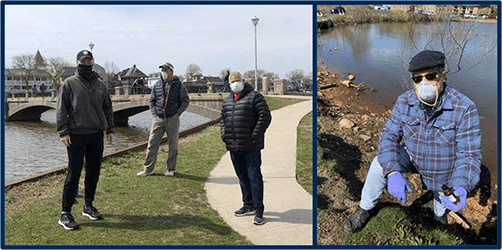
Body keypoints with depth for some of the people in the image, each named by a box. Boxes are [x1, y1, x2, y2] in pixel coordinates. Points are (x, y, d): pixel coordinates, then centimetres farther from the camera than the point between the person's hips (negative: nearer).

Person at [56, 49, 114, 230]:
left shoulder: (100, 85, 13)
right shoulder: (69, 84, 0)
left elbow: (107, 108, 17)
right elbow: (61, 109, -4)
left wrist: (110, 129, 11)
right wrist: (63, 132, -11)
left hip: (96, 135, 5)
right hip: (76, 135, -5)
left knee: (94, 172, 10)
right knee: (74, 173, -6)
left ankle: (88, 206, 24)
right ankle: (65, 213, 2)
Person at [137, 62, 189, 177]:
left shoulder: (179, 85, 1)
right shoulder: (157, 85, 9)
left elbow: (186, 101, 4)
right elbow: (152, 101, 16)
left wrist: (178, 113, -5)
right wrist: (154, 114, 4)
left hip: (172, 119, -2)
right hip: (158, 119, 2)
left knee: (173, 145, 4)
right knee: (152, 143, 1)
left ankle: (170, 169, 16)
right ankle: (148, 169, 9)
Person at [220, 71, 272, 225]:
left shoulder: (254, 97, -4)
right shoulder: (227, 101, 17)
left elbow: (265, 116, -11)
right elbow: (223, 119, 27)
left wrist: (255, 135, -14)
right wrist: (224, 135, 12)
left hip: (251, 147, -7)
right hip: (234, 147, 7)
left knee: (254, 177, -5)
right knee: (242, 177, 15)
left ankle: (258, 210, 2)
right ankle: (248, 206, 27)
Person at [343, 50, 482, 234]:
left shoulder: (464, 108, -31)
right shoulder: (404, 101, -21)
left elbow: (469, 155, -29)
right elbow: (388, 136, -22)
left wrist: (461, 186, -49)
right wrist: (392, 173, -39)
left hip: (444, 168, -1)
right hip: (413, 157, 1)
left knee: (442, 207, 19)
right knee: (381, 162, -24)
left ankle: (440, 214, 60)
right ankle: (365, 209, -3)